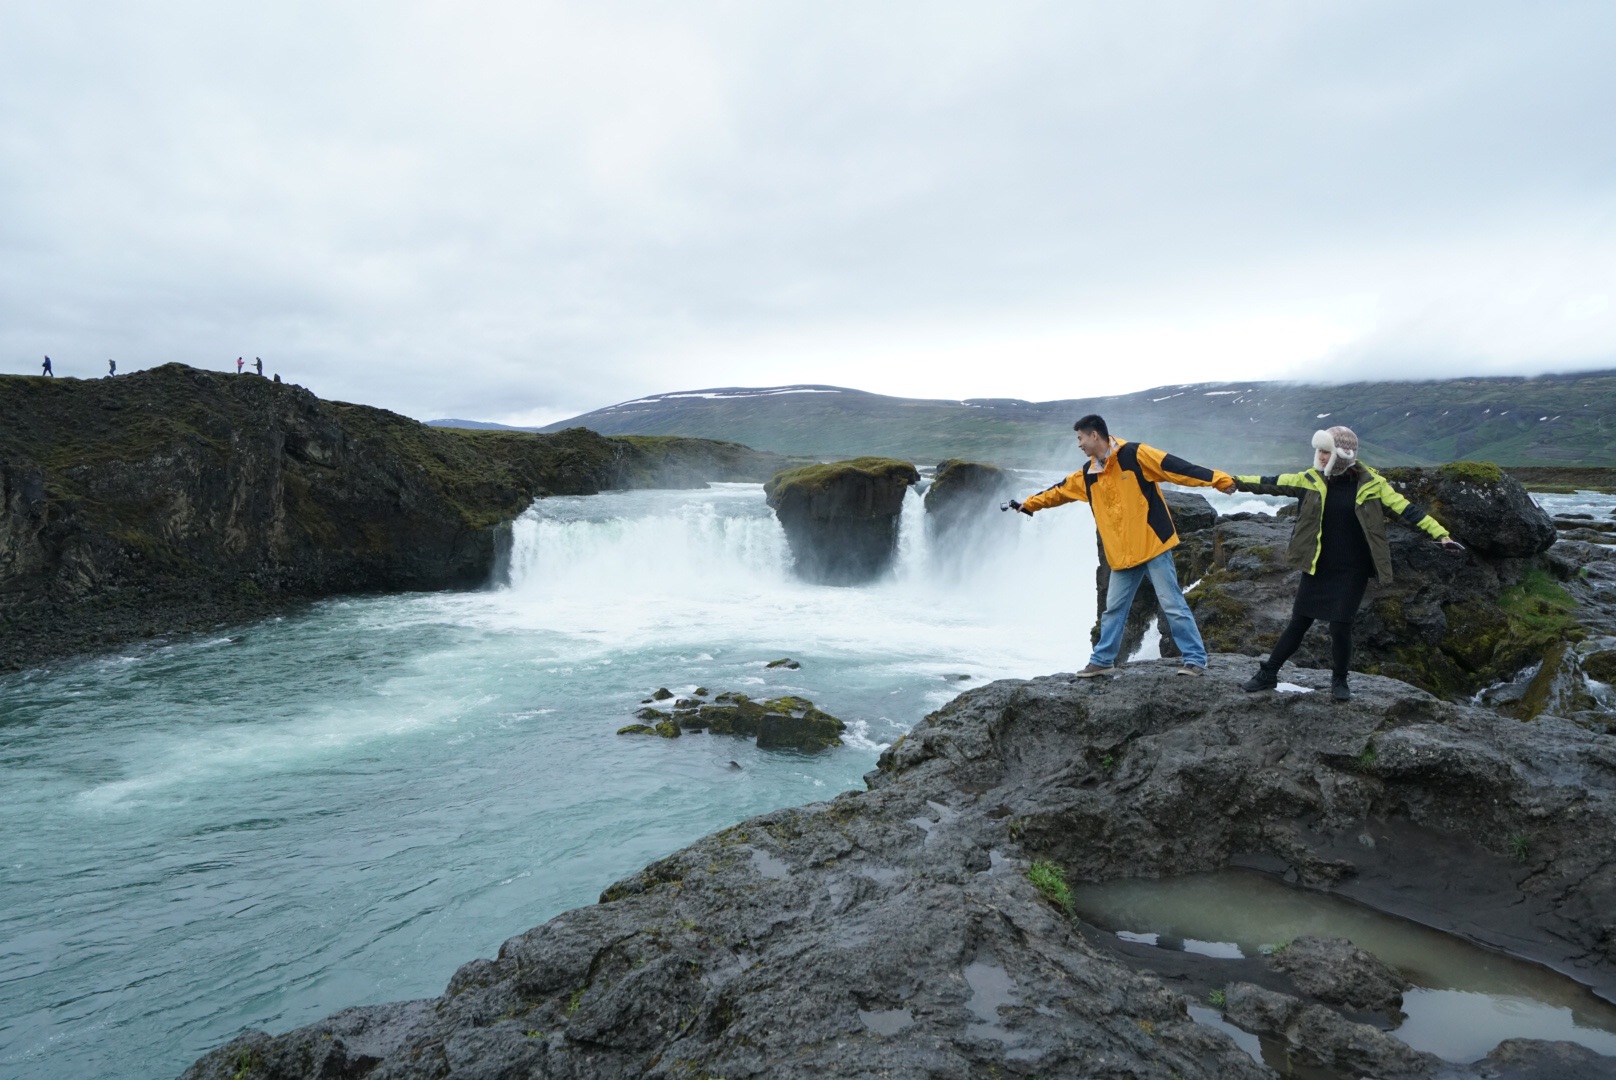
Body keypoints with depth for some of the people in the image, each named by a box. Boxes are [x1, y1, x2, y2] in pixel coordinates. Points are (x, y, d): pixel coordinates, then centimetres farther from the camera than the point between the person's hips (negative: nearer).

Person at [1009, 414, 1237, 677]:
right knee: (1114, 609, 12)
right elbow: (1059, 491, 23)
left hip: (1152, 545, -6)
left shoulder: (1135, 454, -11)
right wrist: (1027, 505, 32)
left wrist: (1219, 479, -23)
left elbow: (1176, 467, -16)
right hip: (1122, 554, 6)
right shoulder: (1088, 474, 10)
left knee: (1173, 604, -2)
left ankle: (1196, 660, 7)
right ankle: (1103, 661, 23)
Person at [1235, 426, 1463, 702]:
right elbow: (1273, 483, 0)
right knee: (1298, 622, 7)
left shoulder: (1370, 484, -10)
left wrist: (1441, 535, -17)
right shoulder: (1312, 479, -4)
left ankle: (1339, 680, 21)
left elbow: (1407, 509, -10)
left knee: (1340, 626, -4)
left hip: (1352, 570, -2)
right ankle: (1268, 674, 19)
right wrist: (1235, 481, -3)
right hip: (1318, 567, 2)